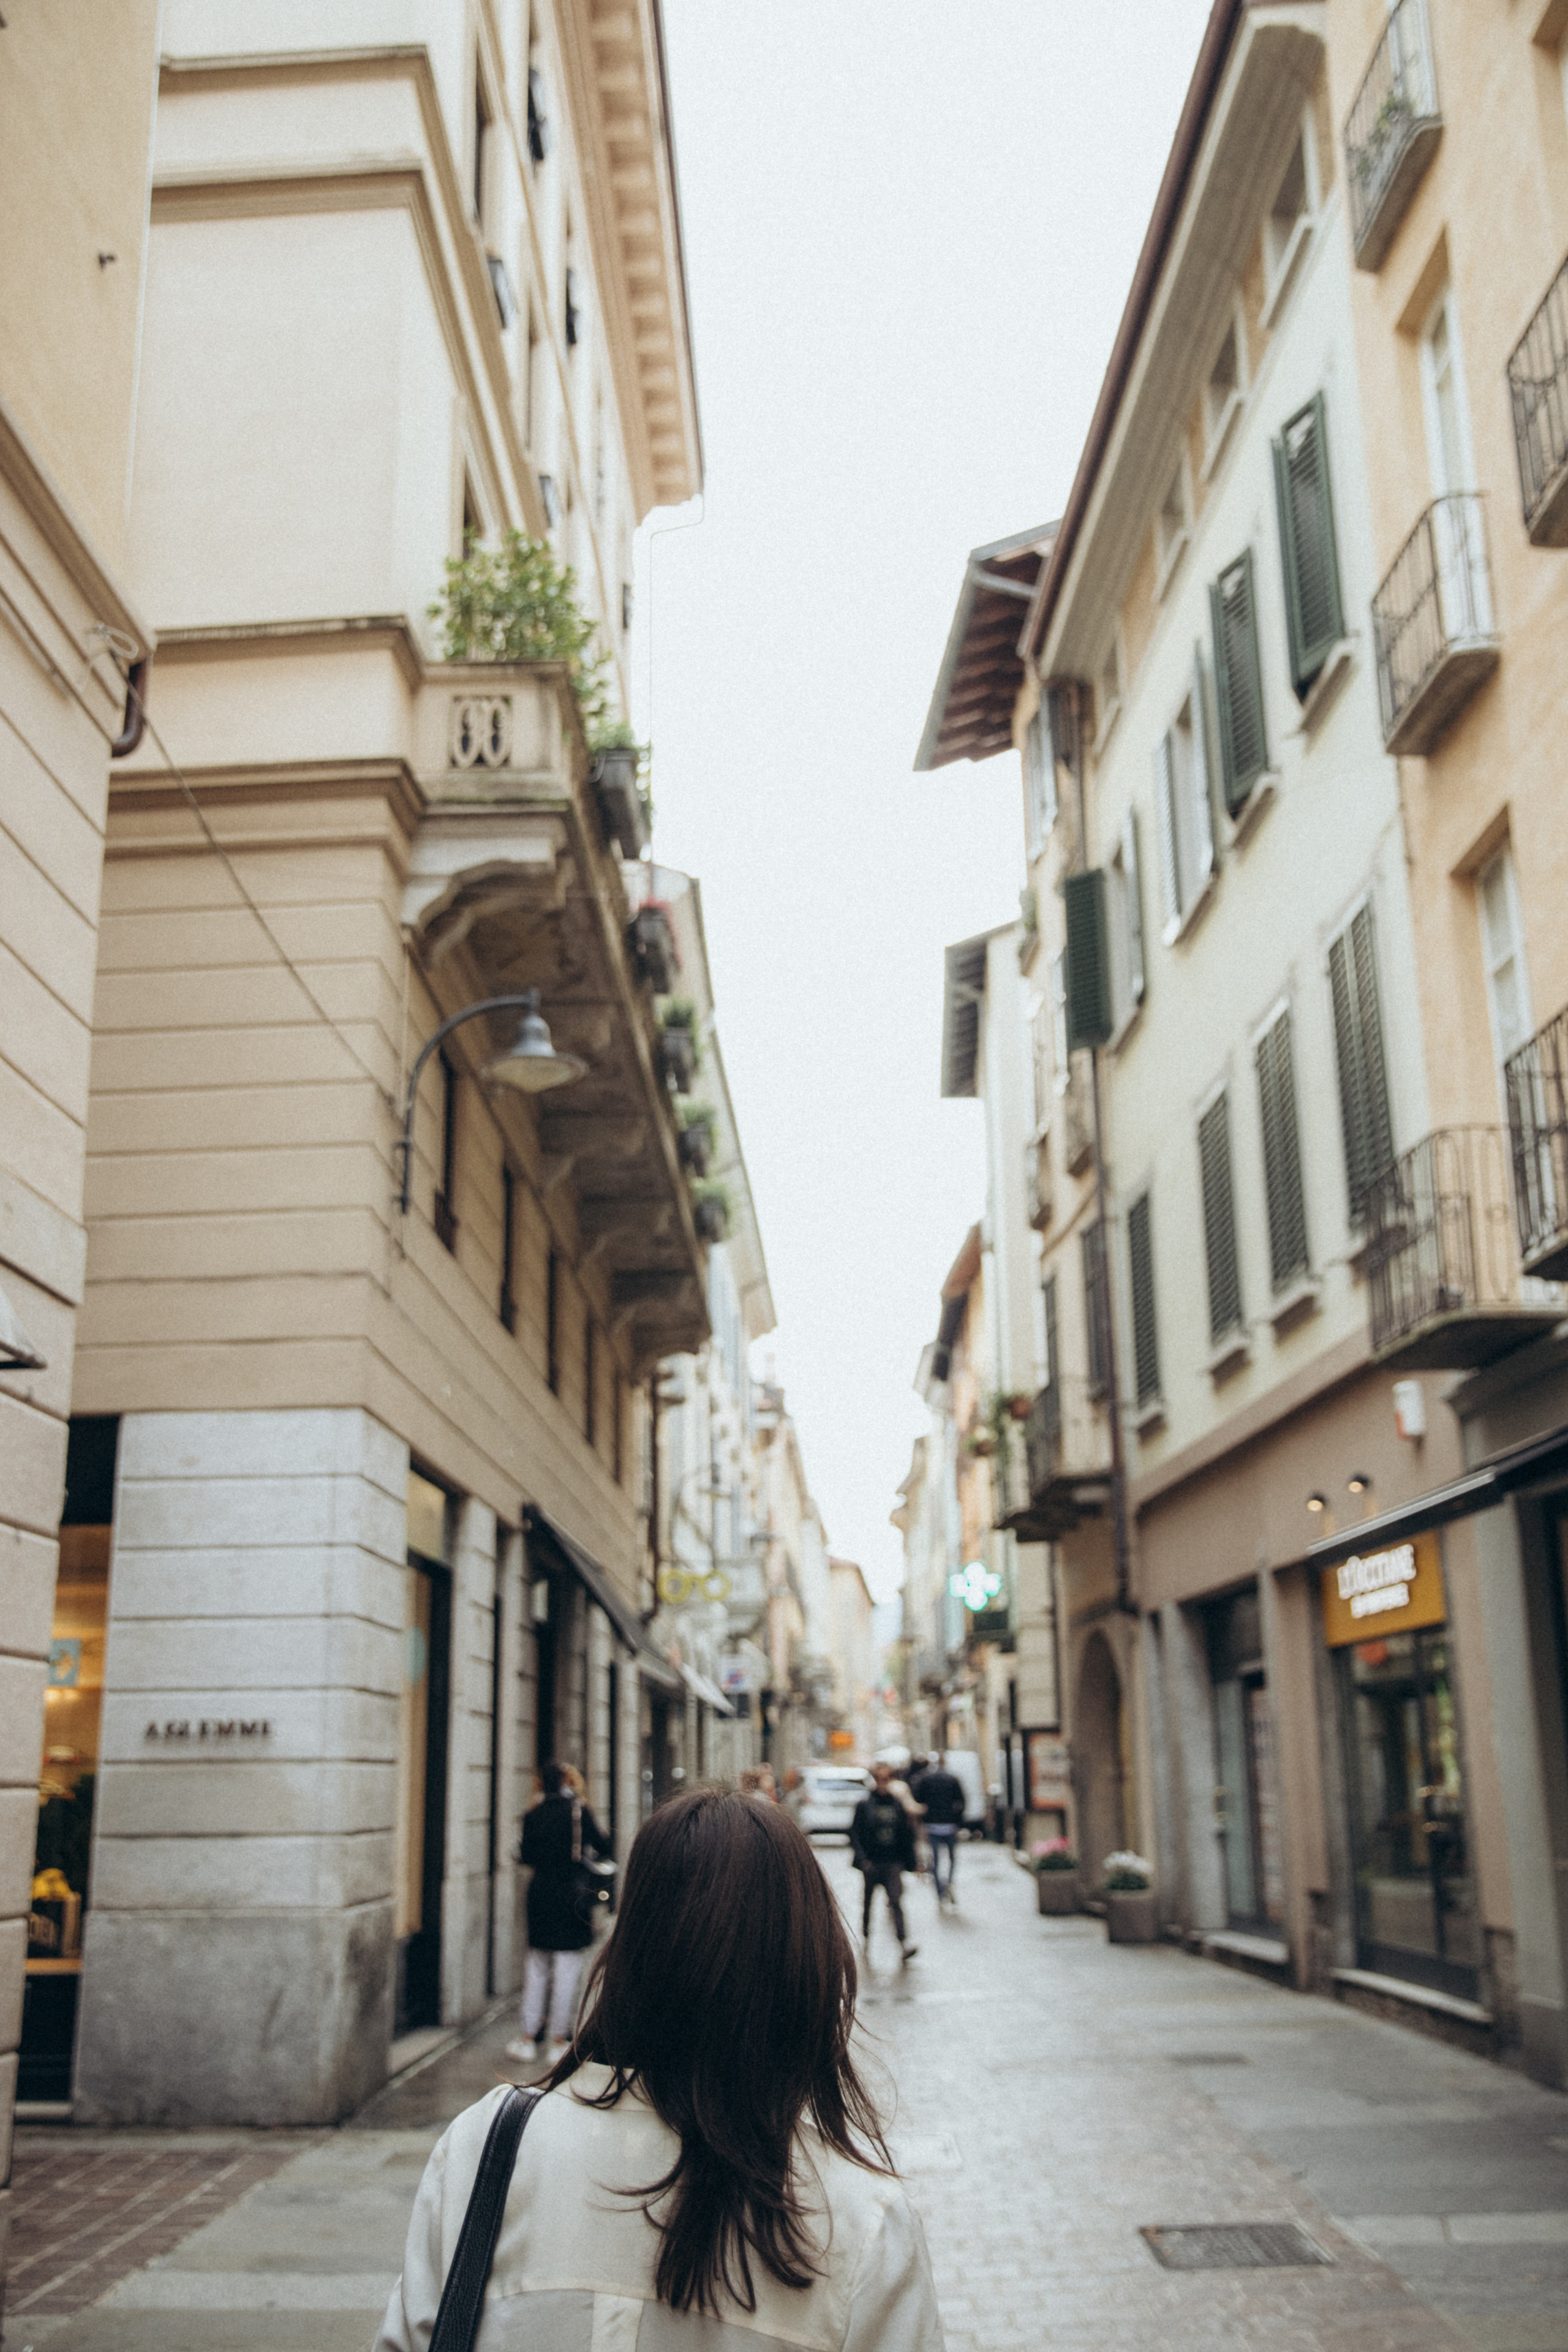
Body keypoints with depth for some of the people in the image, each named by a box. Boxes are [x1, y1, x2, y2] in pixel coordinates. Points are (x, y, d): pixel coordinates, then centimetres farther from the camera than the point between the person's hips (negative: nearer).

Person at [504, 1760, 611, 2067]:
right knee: (568, 1968, 3)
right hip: (571, 1897, -4)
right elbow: (603, 1846, -9)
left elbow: (525, 1856, 6)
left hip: (539, 1895, 4)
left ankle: (527, 2038, 15)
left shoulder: (533, 1815, 2)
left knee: (537, 1967, 13)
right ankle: (559, 2042, 6)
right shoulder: (578, 1811, -9)